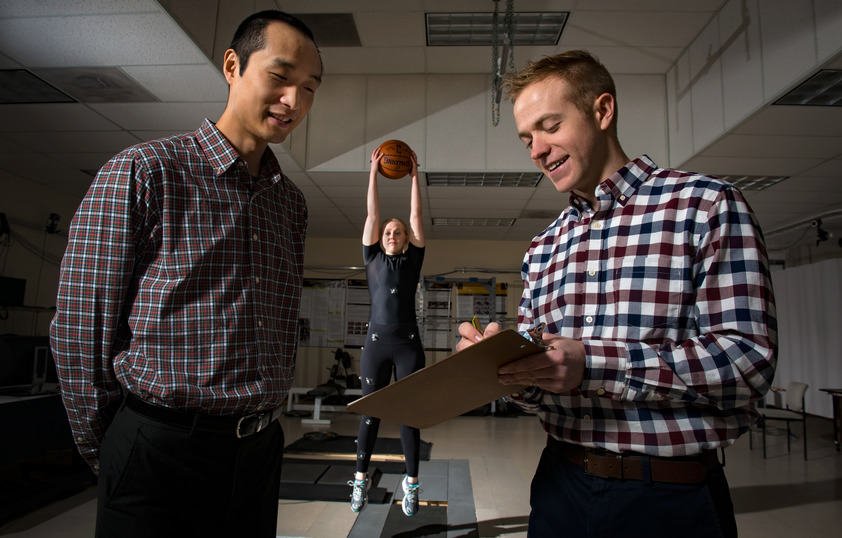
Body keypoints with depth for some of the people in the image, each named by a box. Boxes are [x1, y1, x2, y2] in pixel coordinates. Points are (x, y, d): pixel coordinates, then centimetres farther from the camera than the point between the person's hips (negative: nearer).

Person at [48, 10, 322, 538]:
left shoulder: (292, 202, 9)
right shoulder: (141, 172, -9)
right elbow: (79, 329, -8)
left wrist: (261, 421, 12)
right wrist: (106, 451, 0)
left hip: (259, 451, 6)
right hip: (158, 451, -5)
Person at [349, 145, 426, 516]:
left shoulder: (413, 260, 11)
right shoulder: (373, 259, 12)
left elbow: (416, 217, 9)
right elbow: (372, 215, 9)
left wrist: (414, 174, 12)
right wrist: (374, 171, 10)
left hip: (408, 344, 0)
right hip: (376, 342, 1)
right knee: (370, 413, 6)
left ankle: (411, 484, 15)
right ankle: (361, 480, 19)